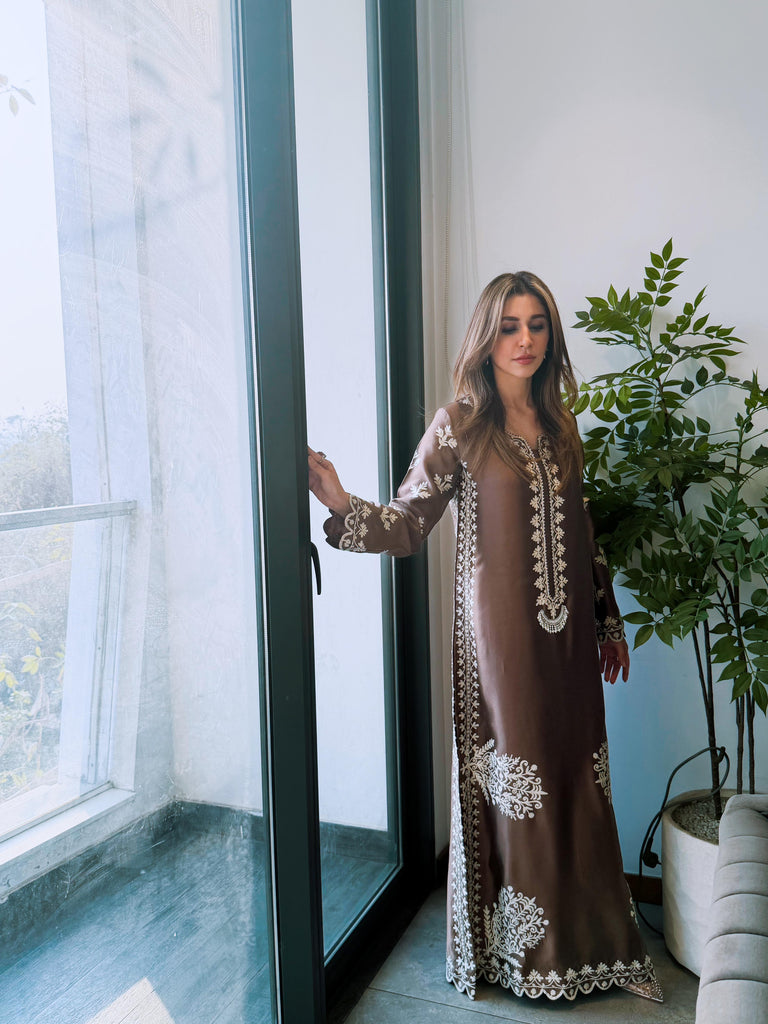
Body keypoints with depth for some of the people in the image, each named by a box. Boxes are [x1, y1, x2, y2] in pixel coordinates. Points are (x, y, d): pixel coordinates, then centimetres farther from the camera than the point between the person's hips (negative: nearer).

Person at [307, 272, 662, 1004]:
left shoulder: (559, 425, 10)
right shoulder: (458, 426, -6)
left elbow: (580, 532, 16)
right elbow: (404, 525, -10)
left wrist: (608, 619, 18)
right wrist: (340, 503, -28)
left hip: (567, 632, 5)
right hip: (500, 634, -5)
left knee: (577, 780, 12)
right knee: (515, 786, 5)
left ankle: (587, 938, 32)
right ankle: (524, 951, 26)